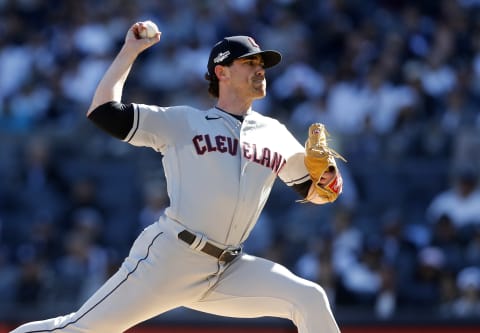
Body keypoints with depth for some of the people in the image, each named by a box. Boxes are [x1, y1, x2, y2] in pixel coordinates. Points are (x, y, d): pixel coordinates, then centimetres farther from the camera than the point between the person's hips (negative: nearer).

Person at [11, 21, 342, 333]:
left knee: (309, 298, -11)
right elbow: (103, 111, -4)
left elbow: (315, 193, 21)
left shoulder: (275, 135, 15)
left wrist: (327, 181, -2)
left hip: (228, 272, 5)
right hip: (170, 256, -4)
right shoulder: (182, 122, 3)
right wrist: (130, 52, 1)